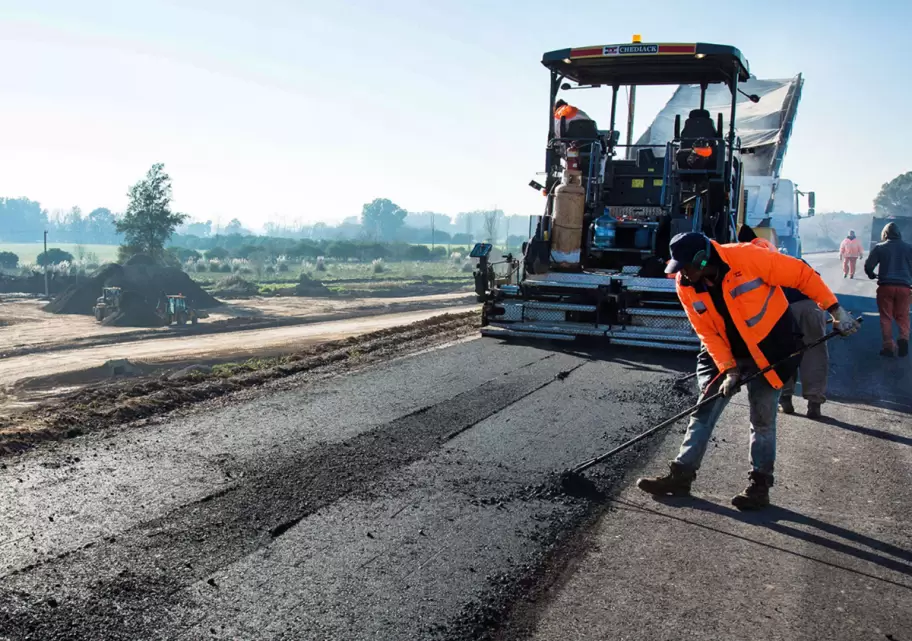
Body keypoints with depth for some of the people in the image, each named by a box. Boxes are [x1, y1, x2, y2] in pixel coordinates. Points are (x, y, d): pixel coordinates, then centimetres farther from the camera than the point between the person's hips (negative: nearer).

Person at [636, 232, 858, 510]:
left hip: (769, 349, -4)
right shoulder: (685, 285, -11)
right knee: (703, 412, 4)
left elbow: (802, 275, -17)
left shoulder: (747, 257, -26)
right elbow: (707, 332, -7)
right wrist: (727, 369, -14)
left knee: (762, 421, 3)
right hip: (726, 354, 4)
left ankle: (759, 486, 16)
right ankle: (681, 475, 11)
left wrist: (835, 310, -15)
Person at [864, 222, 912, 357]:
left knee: (886, 317, 5)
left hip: (886, 286, -2)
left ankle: (889, 346, -2)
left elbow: (868, 266, -2)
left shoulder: (880, 247, -1)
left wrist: (872, 275, 19)